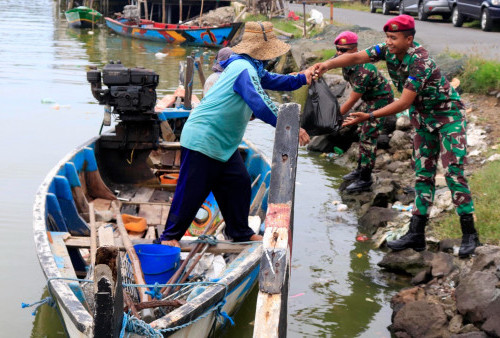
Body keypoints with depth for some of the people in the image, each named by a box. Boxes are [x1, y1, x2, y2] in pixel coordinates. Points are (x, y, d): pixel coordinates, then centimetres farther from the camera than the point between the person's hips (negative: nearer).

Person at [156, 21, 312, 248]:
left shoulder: (253, 68, 10)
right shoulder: (244, 69, -22)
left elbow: (272, 81, 27)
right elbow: (260, 105, -32)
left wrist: (301, 79, 13)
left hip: (224, 144, 10)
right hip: (202, 139, -10)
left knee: (239, 184, 12)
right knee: (192, 190, -2)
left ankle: (240, 232, 25)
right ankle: (170, 236, 10)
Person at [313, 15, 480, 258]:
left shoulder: (420, 62, -31)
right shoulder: (388, 50, -9)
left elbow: (404, 103, -33)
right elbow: (356, 57, -20)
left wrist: (369, 116, -37)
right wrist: (328, 64, -37)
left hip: (448, 114, -8)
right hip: (423, 118, 8)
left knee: (453, 171, -13)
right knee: (423, 174, 7)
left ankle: (469, 235, -7)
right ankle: (416, 234, 9)